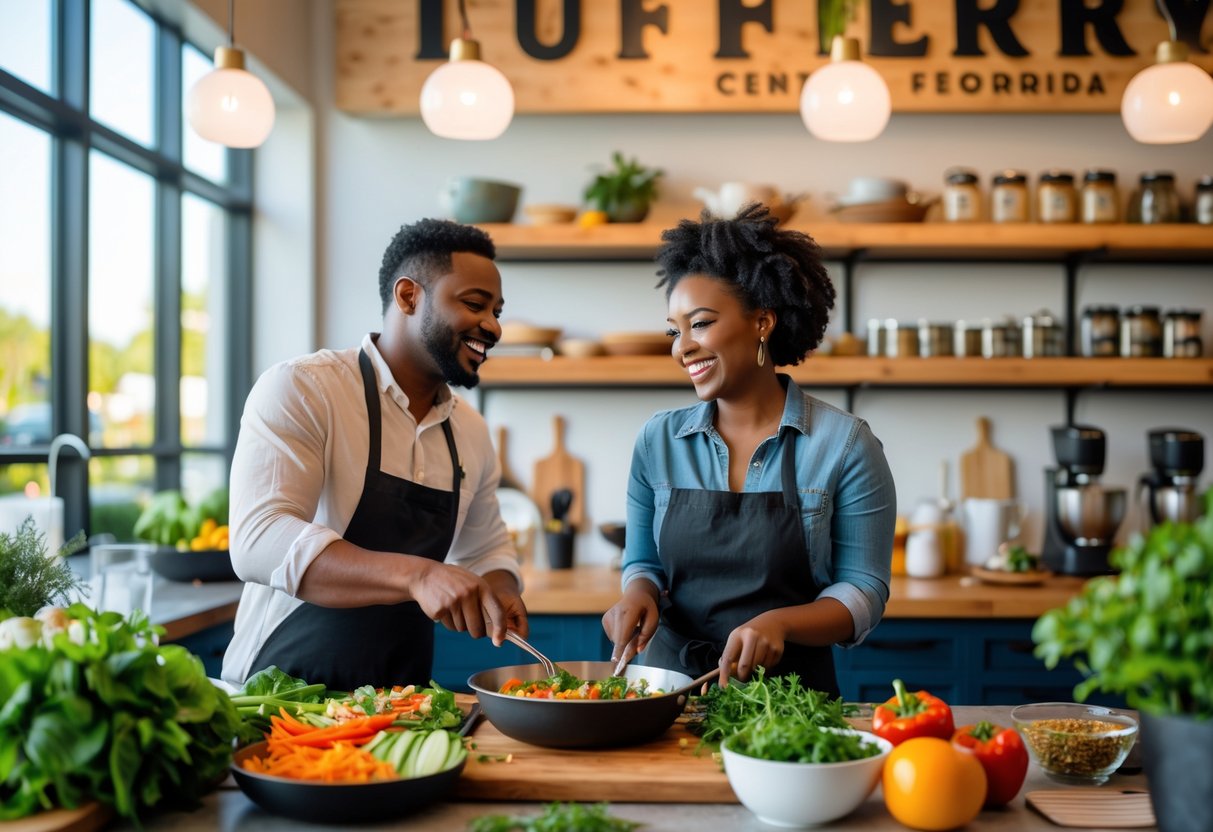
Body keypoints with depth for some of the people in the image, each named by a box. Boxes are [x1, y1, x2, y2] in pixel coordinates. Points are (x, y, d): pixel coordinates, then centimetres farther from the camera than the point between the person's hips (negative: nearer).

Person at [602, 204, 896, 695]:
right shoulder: (657, 440, 6)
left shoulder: (845, 444, -3)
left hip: (792, 693, -2)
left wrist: (781, 622, -19)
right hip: (672, 687, 2)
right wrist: (639, 593, -6)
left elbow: (863, 591, -2)